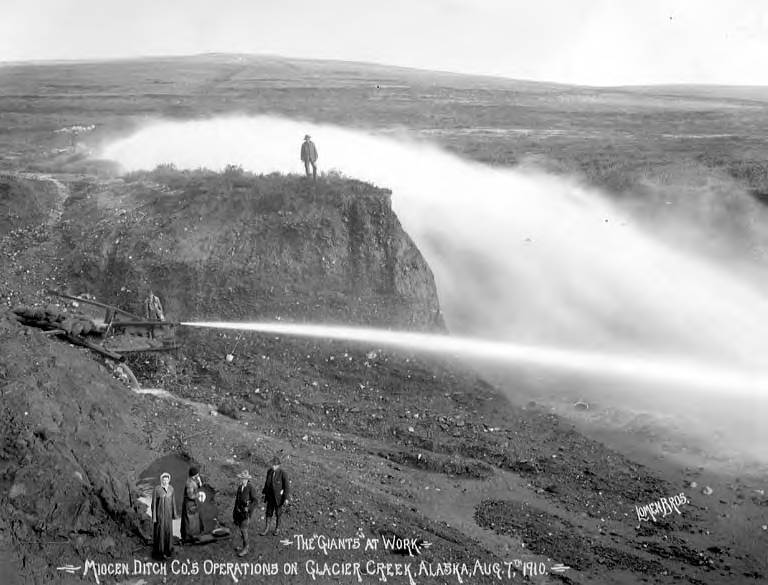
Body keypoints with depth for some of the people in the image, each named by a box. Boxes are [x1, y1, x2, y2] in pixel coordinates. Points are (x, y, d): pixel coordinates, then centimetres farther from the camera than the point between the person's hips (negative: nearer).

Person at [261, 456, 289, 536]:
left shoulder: (283, 474, -23)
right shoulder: (269, 471, -7)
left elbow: (286, 486, -16)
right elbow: (267, 482, 6)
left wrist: (286, 498, -15)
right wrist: (264, 492, 11)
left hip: (279, 497, -4)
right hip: (270, 496, 4)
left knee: (277, 513, 14)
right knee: (268, 513, 10)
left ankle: (277, 528, 34)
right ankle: (266, 528, 24)